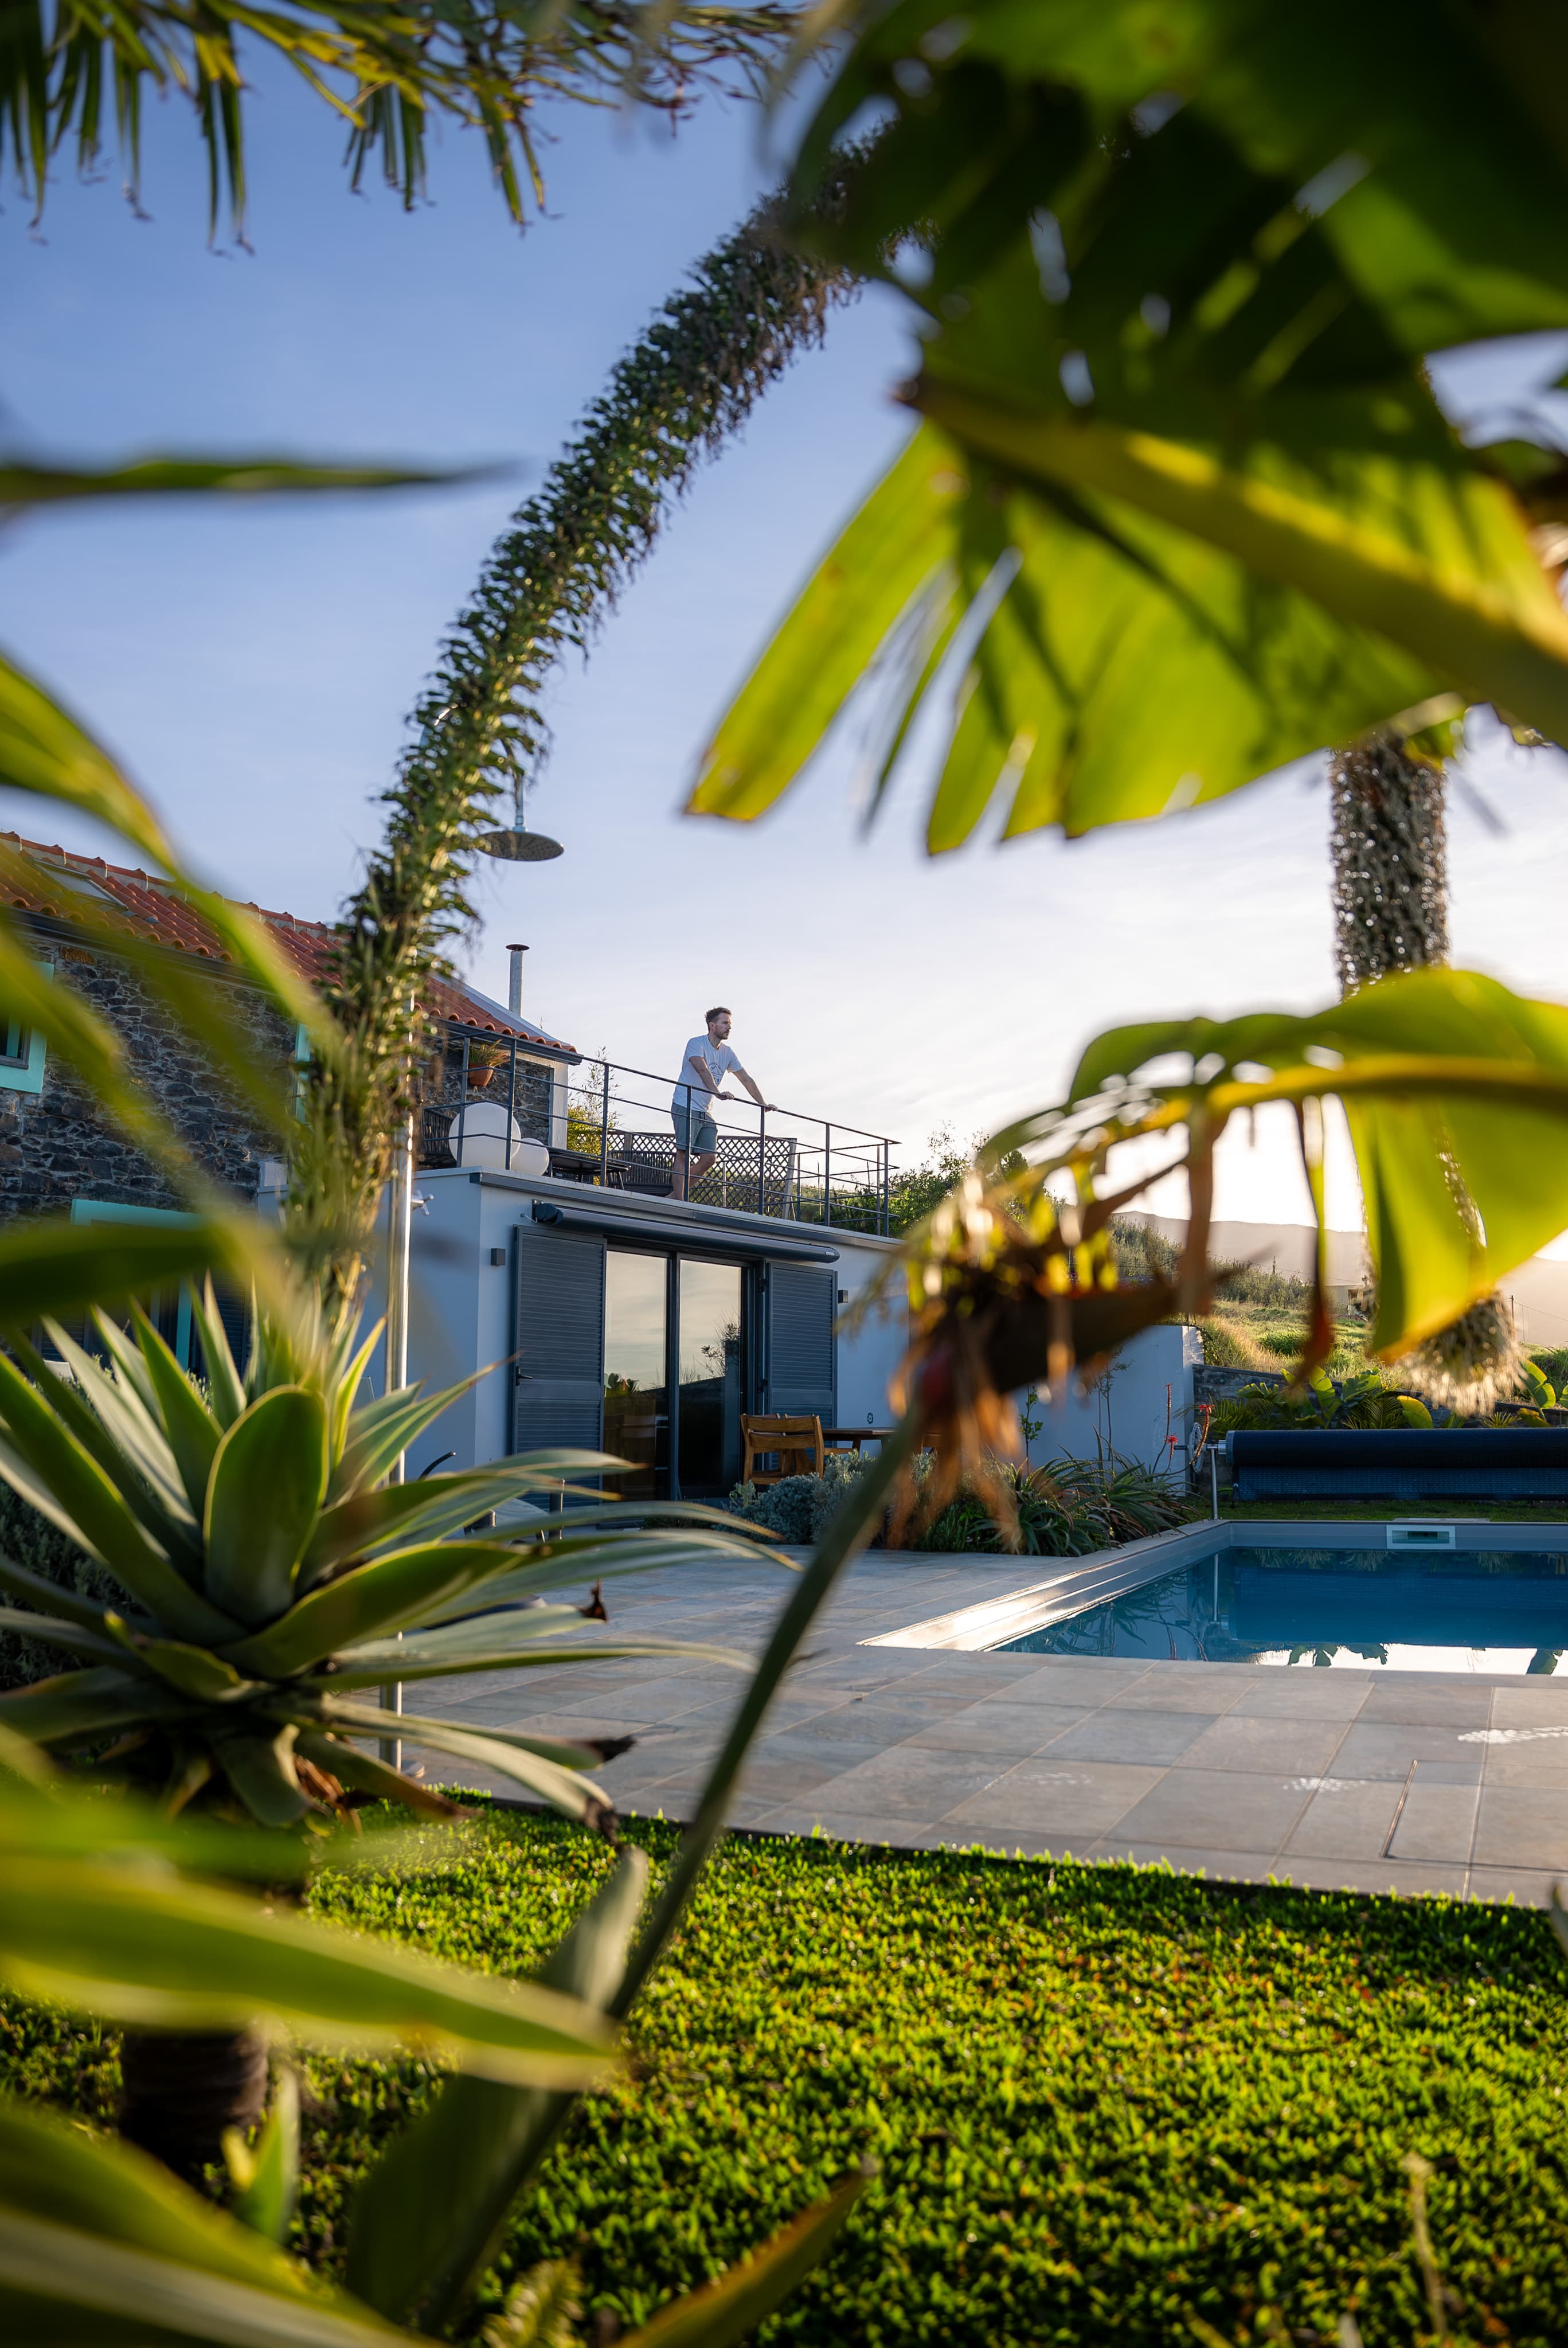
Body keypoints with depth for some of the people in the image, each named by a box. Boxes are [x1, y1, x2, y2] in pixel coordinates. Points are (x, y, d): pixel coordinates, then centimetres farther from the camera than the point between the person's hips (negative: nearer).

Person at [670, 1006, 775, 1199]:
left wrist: (763, 1104, 4)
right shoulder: (697, 1044, -10)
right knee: (684, 1154, -12)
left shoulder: (727, 1053, 12)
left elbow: (746, 1080, 14)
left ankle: (676, 1195, 6)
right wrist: (718, 1093, -43)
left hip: (706, 1113, 7)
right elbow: (703, 1070, -28)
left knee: (709, 1157, -2)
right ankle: (679, 1202, -13)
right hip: (686, 1108, -7)